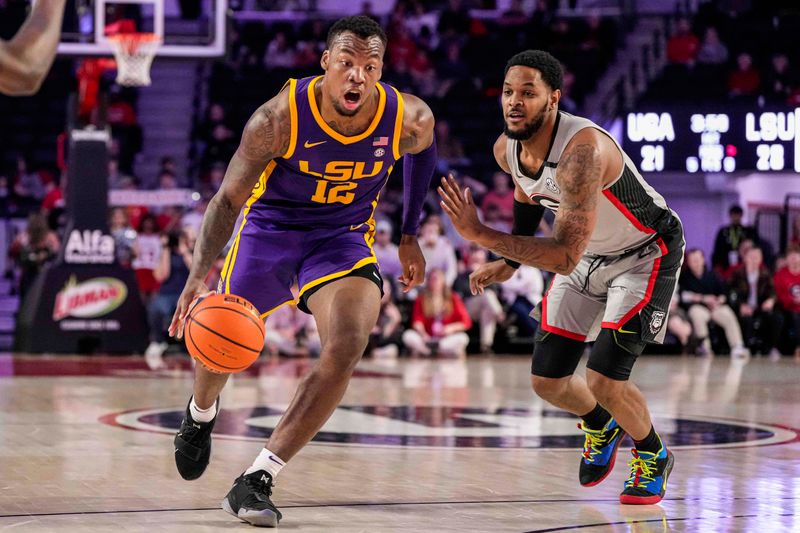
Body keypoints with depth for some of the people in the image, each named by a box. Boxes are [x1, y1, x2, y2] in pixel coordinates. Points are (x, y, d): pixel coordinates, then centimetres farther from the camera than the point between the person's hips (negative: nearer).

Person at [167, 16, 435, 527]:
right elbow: (228, 198, -20)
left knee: (347, 347, -23)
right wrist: (199, 276, -35)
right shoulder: (280, 117, -28)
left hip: (344, 235, 1)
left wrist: (409, 236, 10)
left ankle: (257, 480, -17)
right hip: (271, 223, -1)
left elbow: (423, 152, 6)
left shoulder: (410, 120, -21)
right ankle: (201, 413, 48)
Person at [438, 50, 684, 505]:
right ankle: (601, 428, 39)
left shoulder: (583, 150, -38)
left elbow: (565, 257, -42)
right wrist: (510, 261, 11)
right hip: (589, 254, 7)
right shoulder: (507, 150, -13)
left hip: (646, 254, -7)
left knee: (605, 380, -19)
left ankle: (654, 457, 12)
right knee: (548, 381, 4)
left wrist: (480, 235, -44)